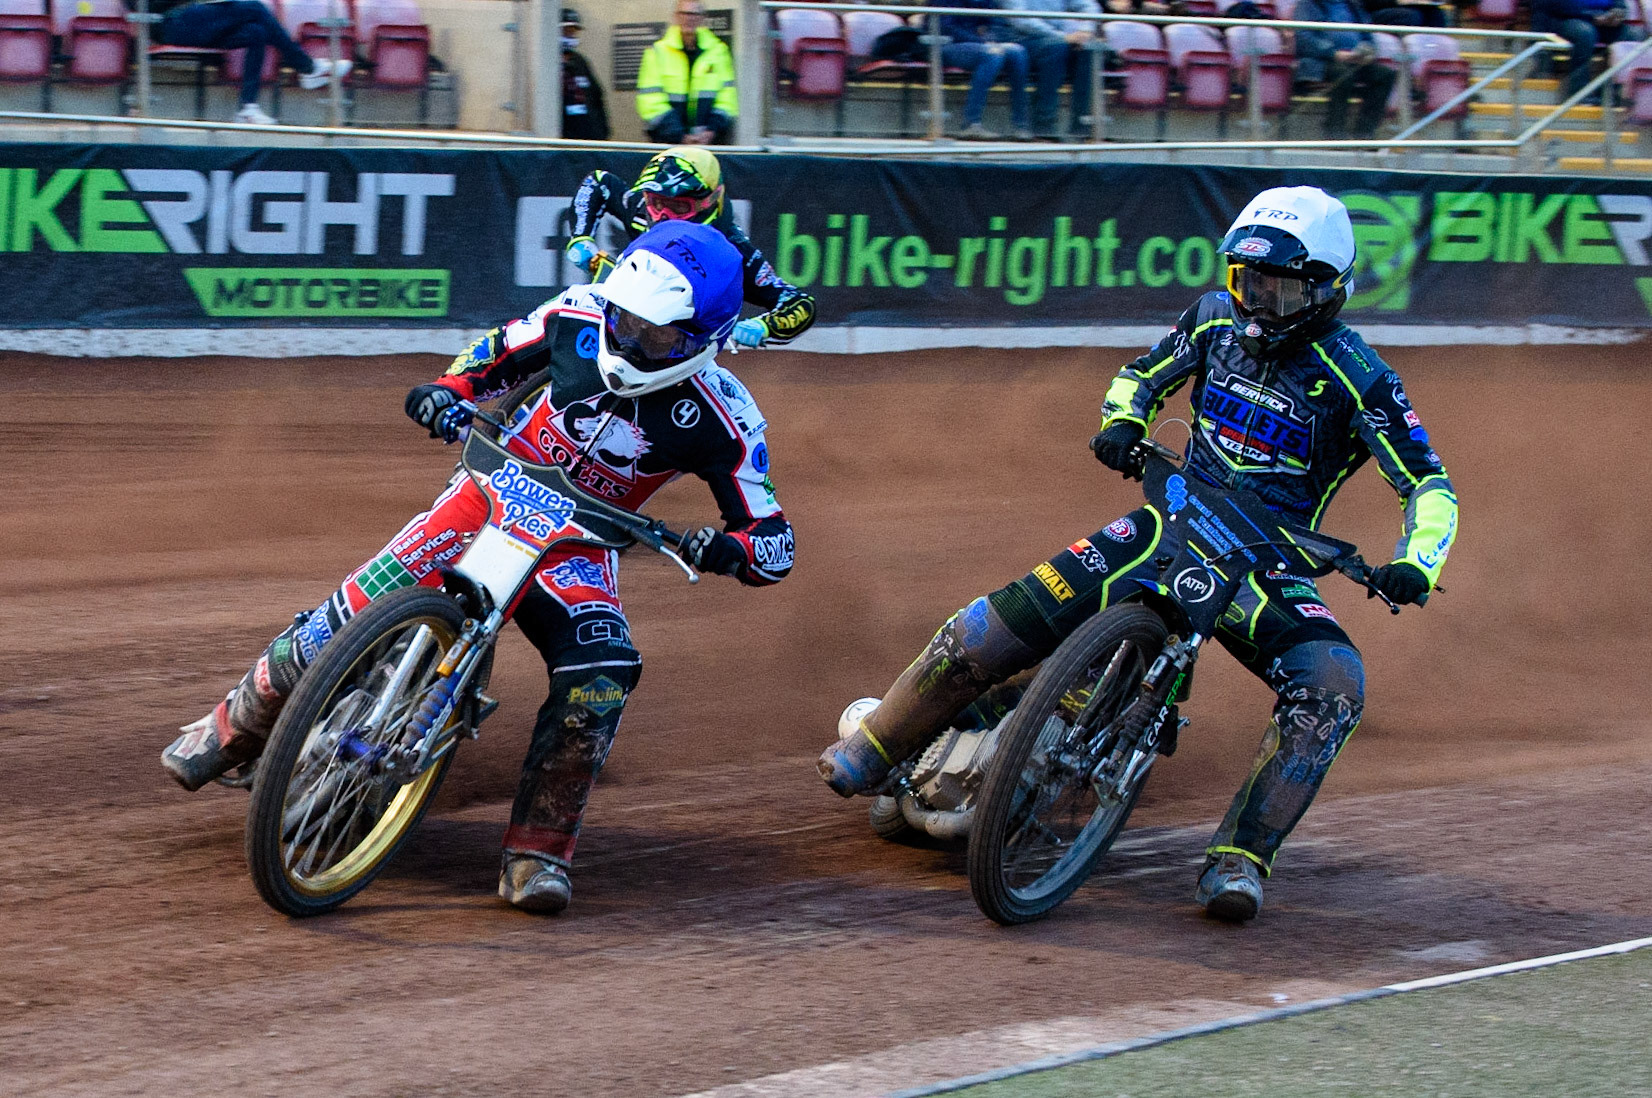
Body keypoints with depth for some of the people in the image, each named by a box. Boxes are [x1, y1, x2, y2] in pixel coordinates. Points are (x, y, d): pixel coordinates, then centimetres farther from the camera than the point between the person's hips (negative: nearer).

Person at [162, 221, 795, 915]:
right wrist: (447, 391, -13)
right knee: (354, 612, -12)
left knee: (600, 676, -29)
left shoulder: (721, 421, -20)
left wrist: (722, 550, -38)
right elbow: (497, 355, 7)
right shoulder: (581, 315, -14)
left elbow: (772, 544, -16)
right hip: (494, 488, 1)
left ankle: (536, 853, -19)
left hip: (580, 541, -1)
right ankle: (233, 728, 13)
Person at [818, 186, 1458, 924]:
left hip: (1267, 566, -3)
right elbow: (1142, 374, 18)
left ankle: (1237, 858, -27)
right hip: (1173, 525, 3)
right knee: (998, 626, -11)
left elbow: (1429, 485, -13)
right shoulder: (1217, 319, 1)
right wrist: (1121, 424, -5)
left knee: (1333, 688, -32)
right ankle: (872, 748, 9)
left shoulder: (1356, 378, -12)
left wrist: (1414, 565, -33)